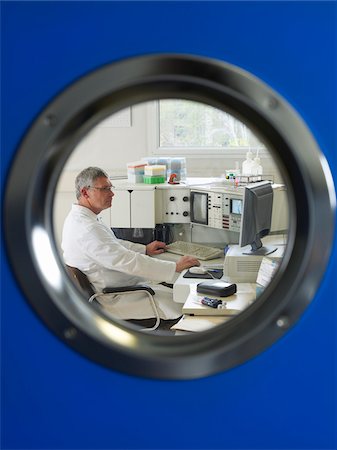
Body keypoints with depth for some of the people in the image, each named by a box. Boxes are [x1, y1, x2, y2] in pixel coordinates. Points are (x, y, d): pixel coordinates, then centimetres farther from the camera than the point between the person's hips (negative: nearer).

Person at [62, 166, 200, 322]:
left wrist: (145, 249, 14)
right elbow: (126, 261, -32)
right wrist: (176, 267, -28)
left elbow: (111, 244, 20)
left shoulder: (78, 216, 6)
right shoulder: (87, 228, -29)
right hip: (112, 299, -11)